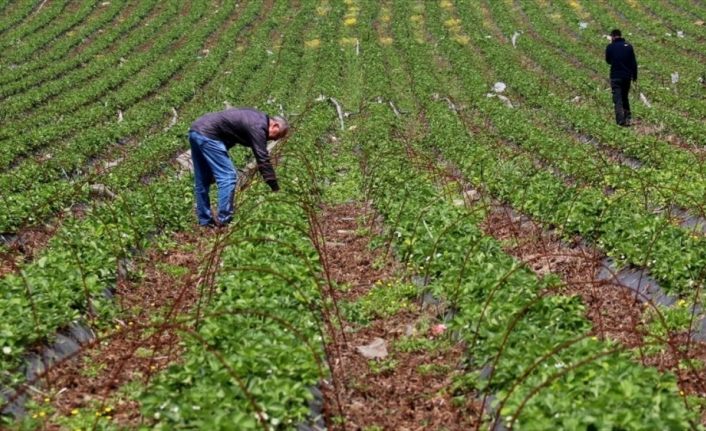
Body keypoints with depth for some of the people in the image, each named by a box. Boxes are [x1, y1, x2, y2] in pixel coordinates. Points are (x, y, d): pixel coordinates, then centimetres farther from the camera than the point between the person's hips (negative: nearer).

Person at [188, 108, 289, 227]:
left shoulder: (256, 117, 18)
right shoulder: (258, 126, -11)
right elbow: (263, 159, -13)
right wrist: (276, 189, -10)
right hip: (207, 134, -11)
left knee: (202, 181, 14)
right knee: (228, 176, -10)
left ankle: (205, 221, 20)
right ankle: (224, 221, -10)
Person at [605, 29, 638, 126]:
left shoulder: (610, 47, -6)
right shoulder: (628, 46, 2)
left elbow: (608, 61, 8)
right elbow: (634, 63, 2)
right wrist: (634, 76, 8)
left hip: (615, 77, -3)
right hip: (627, 76, 3)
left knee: (617, 99, -2)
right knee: (625, 97, 20)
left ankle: (621, 120, -12)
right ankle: (628, 117, 15)